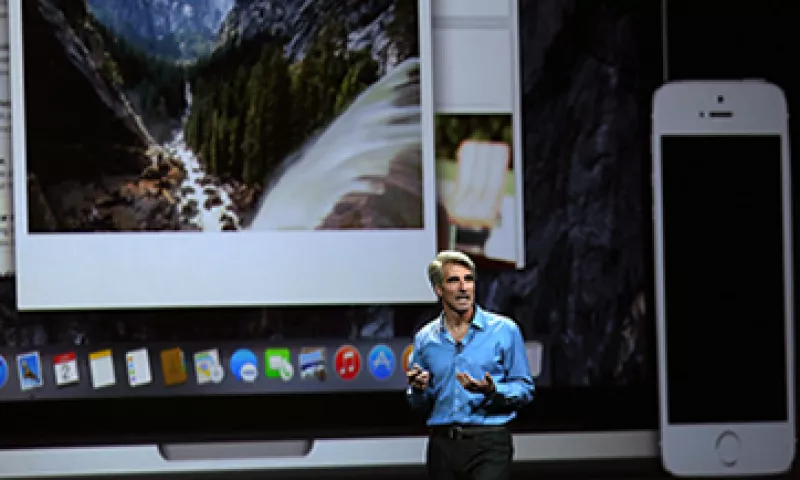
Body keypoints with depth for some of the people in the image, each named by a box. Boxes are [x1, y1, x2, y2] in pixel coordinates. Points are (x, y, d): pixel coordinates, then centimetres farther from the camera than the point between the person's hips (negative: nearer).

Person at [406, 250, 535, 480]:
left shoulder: (504, 330, 1)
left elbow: (525, 390, 2)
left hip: (489, 443, -4)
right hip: (442, 442, 4)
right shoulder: (425, 338, 11)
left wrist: (492, 390, -17)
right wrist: (419, 388, -5)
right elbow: (419, 405, 18)